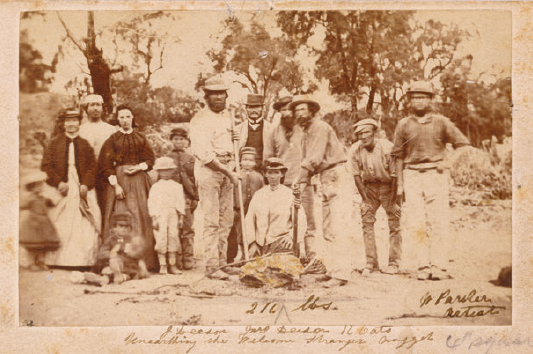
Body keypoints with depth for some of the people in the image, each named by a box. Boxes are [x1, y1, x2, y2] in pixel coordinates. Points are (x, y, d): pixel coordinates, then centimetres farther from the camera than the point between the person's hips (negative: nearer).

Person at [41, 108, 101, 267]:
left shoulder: (85, 144, 11)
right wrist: (58, 183, -9)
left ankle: (83, 260, 0)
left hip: (82, 190, 1)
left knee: (84, 227, -4)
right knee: (60, 228, -3)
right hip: (62, 189, 0)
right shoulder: (55, 143, 9)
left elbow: (93, 166, 6)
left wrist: (86, 184, -8)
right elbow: (46, 165, 3)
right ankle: (59, 261, 1)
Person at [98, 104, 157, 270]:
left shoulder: (141, 138, 13)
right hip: (118, 180, -2)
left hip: (139, 180, 2)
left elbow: (151, 159, 11)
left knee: (141, 217, -4)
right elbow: (105, 164, -1)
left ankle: (143, 260, -1)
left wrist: (138, 168, -8)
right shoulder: (112, 139, 5)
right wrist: (115, 185, -11)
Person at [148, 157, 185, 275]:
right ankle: (162, 265, 2)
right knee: (161, 239, -5)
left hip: (173, 215, 2)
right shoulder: (155, 187, 7)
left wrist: (181, 217, 3)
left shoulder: (177, 186, 12)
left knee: (173, 238, -2)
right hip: (160, 215, -2)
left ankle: (172, 265, 5)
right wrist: (153, 218, -5)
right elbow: (151, 202, 3)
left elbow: (180, 202, 10)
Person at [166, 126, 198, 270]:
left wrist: (195, 198, 2)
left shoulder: (191, 158, 11)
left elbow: (195, 179, 9)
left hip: (187, 197, 1)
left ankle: (188, 260, 6)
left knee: (188, 230, 1)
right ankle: (176, 261, 4)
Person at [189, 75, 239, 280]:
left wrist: (231, 139, 6)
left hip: (227, 168, 8)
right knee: (211, 221, -7)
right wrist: (228, 172, -17)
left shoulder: (226, 115, 14)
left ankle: (222, 261, 20)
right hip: (208, 170, -8)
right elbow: (205, 154, -18)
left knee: (226, 219, 10)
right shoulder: (201, 120, -12)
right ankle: (212, 267, -3)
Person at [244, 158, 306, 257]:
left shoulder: (290, 194, 8)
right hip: (260, 244, 3)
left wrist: (291, 236, -14)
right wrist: (252, 243, 0)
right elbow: (249, 220, 11)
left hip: (281, 243, -3)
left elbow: (301, 222, 3)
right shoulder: (258, 195, 16)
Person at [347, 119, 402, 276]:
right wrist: (366, 199, -9)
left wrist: (394, 202, -17)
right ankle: (371, 262, 4)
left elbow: (394, 175, -18)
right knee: (367, 221, -4)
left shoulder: (387, 147, -24)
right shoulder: (354, 150, -16)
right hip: (369, 187, 3)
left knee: (394, 223, -4)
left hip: (388, 186, -2)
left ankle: (394, 262, 6)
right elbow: (356, 176, -6)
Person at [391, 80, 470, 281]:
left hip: (436, 174, -1)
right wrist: (400, 183, 9)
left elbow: (462, 143, 11)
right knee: (417, 223, -3)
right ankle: (424, 266, 1)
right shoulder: (404, 125, 8)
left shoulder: (441, 122, 5)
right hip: (412, 175, 2)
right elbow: (399, 156, 12)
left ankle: (438, 266, -4)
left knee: (437, 222, -6)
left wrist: (449, 162, -4)